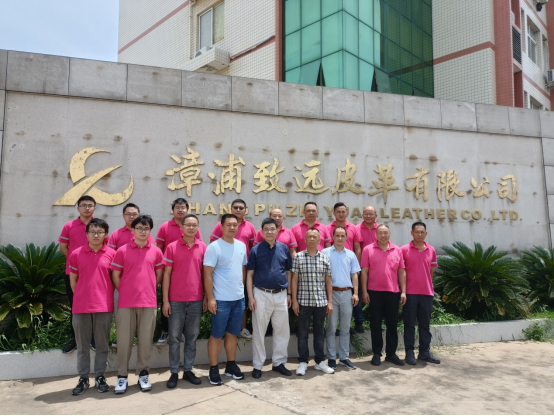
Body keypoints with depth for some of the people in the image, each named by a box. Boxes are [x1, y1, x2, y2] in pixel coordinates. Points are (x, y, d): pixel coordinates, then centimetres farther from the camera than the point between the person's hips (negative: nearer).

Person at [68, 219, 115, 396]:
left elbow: (115, 278, 6)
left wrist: (103, 296, 5)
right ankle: (83, 378, 22)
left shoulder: (112, 254, -1)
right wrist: (81, 297, 8)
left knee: (102, 344, 9)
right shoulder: (76, 254, 1)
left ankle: (100, 377, 22)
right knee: (82, 345, 10)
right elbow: (73, 280, 9)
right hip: (81, 306, 1)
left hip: (104, 306, -1)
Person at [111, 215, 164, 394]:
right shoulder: (122, 251, 0)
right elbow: (115, 275, 4)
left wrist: (148, 289, 10)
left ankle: (143, 374, 21)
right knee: (124, 340, 5)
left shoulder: (156, 251, 5)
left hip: (149, 302, 1)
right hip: (126, 302, -1)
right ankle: (122, 376, 17)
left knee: (146, 339, 7)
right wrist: (125, 291, 4)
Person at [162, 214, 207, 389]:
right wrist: (165, 300, -5)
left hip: (196, 300, 2)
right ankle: (174, 372, 18)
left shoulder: (203, 247, 3)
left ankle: (188, 370, 23)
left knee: (192, 337, 11)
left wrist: (206, 297, 5)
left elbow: (205, 273, 8)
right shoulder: (172, 247, -3)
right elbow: (167, 274, -2)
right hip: (176, 300, -2)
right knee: (174, 337, 6)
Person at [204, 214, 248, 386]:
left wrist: (242, 290, 13)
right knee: (217, 335, 4)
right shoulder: (214, 247, -11)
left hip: (239, 298, 6)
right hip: (221, 299, -6)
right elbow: (207, 274, -13)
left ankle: (231, 366, 28)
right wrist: (210, 298, -16)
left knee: (232, 334, 16)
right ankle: (213, 369, 16)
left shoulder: (242, 246, 8)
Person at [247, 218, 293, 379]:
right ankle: (258, 365, 18)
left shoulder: (284, 248, 4)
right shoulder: (255, 250, -2)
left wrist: (289, 293, 6)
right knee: (259, 331, 6)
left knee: (282, 330, 10)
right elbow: (249, 274, -2)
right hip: (261, 294, -2)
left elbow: (288, 272, 9)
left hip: (281, 295, 3)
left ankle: (279, 362, 25)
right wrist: (250, 296, -8)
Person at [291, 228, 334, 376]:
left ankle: (320, 361, 23)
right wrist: (294, 300, -5)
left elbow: (328, 281, 8)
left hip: (321, 302, 2)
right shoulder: (298, 257, -1)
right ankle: (303, 362, 18)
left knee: (320, 332, 12)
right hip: (304, 301, -2)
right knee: (303, 333, 6)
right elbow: (294, 280, 0)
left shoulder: (325, 258, 5)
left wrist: (330, 301, 4)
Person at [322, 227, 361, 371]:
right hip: (331, 292, -3)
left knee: (345, 328, 9)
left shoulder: (351, 254, 10)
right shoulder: (325, 253, -1)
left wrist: (355, 293, 2)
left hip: (347, 293, 3)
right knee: (331, 327, 3)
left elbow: (354, 275, 10)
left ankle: (344, 357, 18)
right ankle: (331, 358, 11)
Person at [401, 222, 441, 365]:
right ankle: (409, 352, 12)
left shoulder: (431, 251, 7)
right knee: (409, 324, 4)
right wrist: (403, 290, -3)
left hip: (427, 292, 3)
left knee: (425, 324, 11)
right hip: (410, 293, -3)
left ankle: (425, 352, 21)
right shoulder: (404, 250, -4)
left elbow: (431, 271, 15)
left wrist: (427, 285, 12)